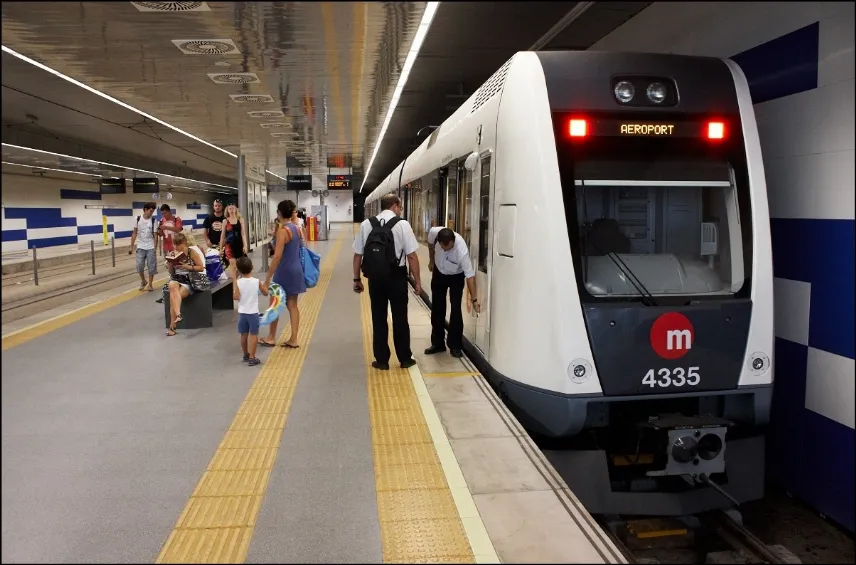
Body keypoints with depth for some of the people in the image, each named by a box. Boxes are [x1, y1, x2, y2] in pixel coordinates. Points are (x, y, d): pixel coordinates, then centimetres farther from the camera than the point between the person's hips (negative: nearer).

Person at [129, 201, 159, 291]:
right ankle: (143, 281, 25)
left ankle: (150, 284, 14)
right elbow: (134, 233, 4)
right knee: (139, 266, 0)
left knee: (151, 266, 1)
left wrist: (155, 249, -9)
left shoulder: (153, 220, -5)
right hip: (140, 247, 1)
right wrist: (131, 247, 3)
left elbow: (155, 235, -4)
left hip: (151, 247, -1)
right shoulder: (138, 219, -2)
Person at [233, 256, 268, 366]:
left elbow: (236, 297, -15)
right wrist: (265, 284, 21)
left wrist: (234, 289, 3)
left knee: (244, 335, 14)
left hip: (242, 312, 2)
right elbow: (265, 293, 4)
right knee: (253, 334, 1)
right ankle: (252, 358, -3)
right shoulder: (257, 281, -8)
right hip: (253, 312, -2)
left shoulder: (238, 282, -8)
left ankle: (246, 355, 29)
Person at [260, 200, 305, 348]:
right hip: (296, 270, 8)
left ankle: (271, 338, 19)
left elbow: (277, 256, -22)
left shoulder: (282, 231, -18)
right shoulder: (296, 228, 6)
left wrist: (268, 277, -20)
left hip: (285, 271, -7)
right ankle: (293, 339, 12)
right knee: (292, 305, 10)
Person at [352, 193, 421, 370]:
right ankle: (405, 359, 22)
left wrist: (357, 279, 12)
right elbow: (411, 256, -10)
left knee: (378, 319, 12)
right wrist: (417, 281, -2)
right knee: (400, 318, 11)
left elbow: (357, 255, 3)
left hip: (375, 277, 3)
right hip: (396, 277, -2)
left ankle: (381, 360, 18)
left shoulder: (366, 225, 3)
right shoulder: (402, 224, -7)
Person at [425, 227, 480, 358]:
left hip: (456, 276, -3)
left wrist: (474, 299, -36)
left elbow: (470, 276, -35)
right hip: (439, 272, 4)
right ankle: (437, 343, 19)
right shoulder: (434, 232, -31)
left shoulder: (462, 250, -40)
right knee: (437, 309, 8)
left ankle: (455, 346, 2)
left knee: (455, 309, -10)